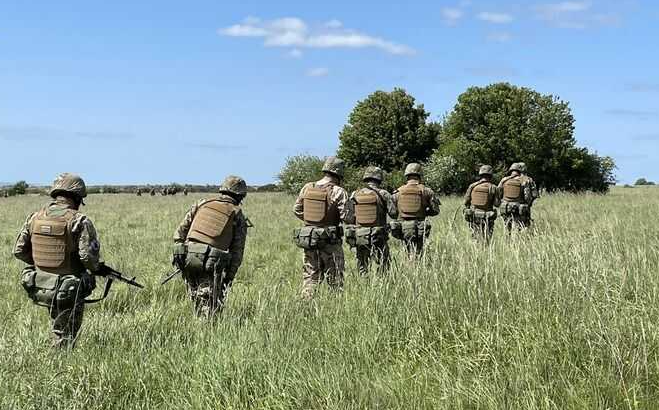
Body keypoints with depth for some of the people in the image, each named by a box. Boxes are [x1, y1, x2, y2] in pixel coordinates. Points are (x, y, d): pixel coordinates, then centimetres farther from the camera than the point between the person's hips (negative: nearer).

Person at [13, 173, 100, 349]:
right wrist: (96, 267, 0)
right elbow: (88, 255, -21)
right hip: (69, 292, -5)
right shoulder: (79, 221, -14)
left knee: (59, 329, 26)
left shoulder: (35, 217, 2)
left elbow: (19, 251, 5)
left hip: (39, 288, 5)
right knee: (65, 339, 7)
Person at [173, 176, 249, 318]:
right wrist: (230, 275, 11)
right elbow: (237, 249, 7)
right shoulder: (237, 214, 11)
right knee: (209, 303, 0)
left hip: (188, 257, 3)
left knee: (196, 298, 17)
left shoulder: (201, 204, 18)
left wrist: (178, 254, 14)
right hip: (212, 262, -3)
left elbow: (181, 231, 13)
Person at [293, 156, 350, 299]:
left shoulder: (307, 188, 4)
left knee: (310, 274, 12)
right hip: (330, 239, -4)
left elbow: (297, 210, 9)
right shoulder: (338, 191, -11)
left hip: (308, 237, 4)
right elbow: (345, 216, -14)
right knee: (334, 275, 5)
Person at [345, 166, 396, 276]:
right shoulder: (383, 194, -5)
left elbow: (351, 219, 2)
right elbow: (393, 213, -8)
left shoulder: (355, 195, 3)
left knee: (362, 268, 11)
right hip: (379, 237, -3)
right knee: (383, 266, 4)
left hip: (359, 237, 3)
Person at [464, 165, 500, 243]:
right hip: (487, 217, -2)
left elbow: (466, 201, 2)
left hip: (474, 216, 2)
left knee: (476, 239, 10)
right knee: (486, 239, 4)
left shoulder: (472, 186, 1)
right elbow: (497, 203, -5)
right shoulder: (492, 187, -5)